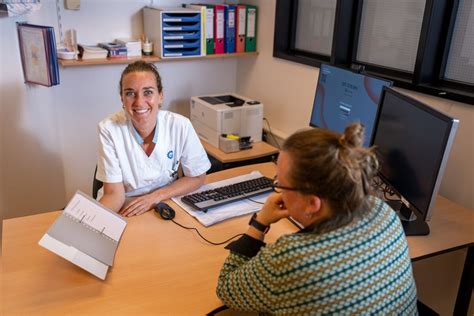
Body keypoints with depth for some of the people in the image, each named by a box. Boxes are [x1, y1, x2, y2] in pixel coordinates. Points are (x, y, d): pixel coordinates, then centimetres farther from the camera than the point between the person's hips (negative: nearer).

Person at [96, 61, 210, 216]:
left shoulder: (180, 126, -13)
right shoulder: (109, 129, -15)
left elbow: (197, 177, -2)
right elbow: (114, 194, -13)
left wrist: (155, 196, -13)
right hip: (122, 213, 0)